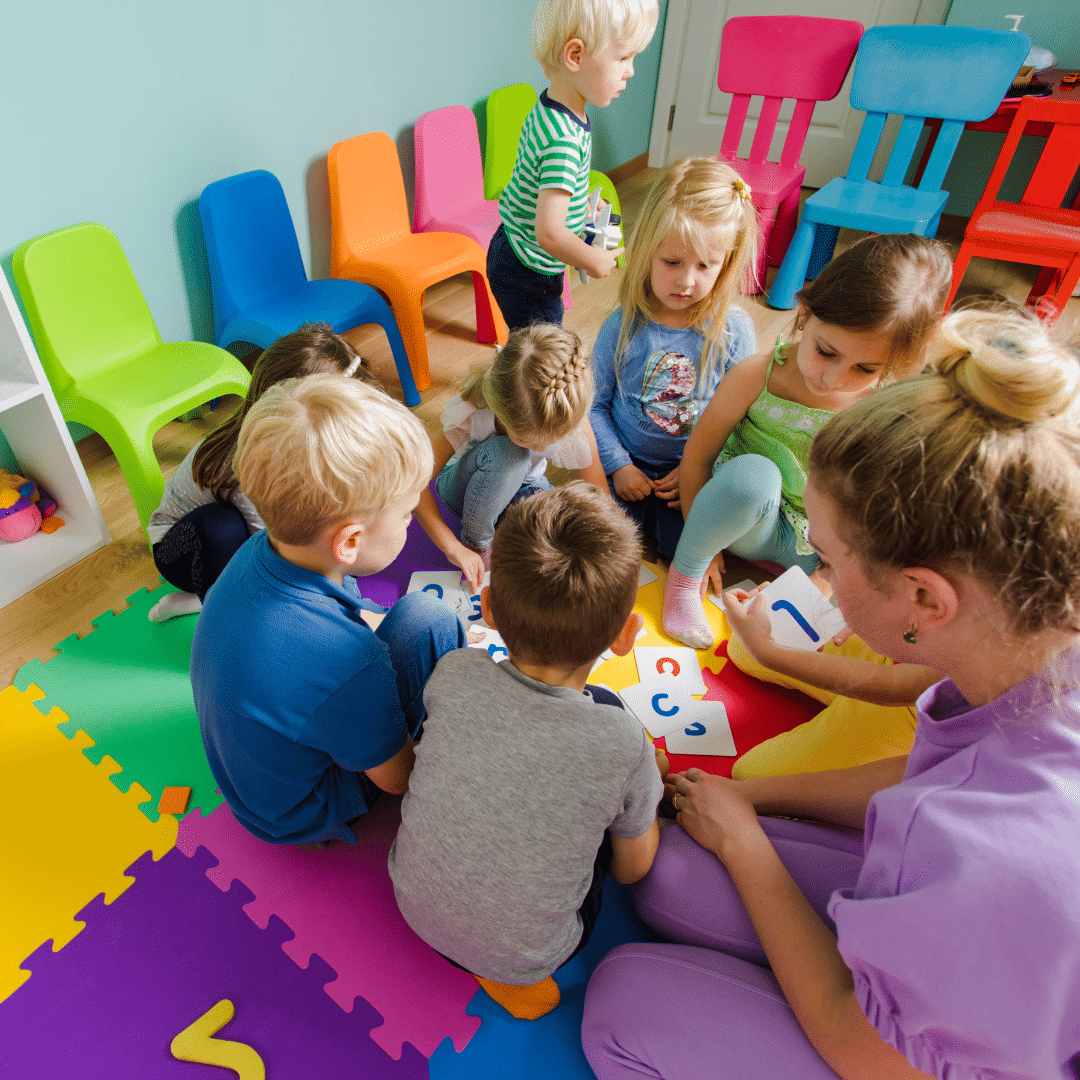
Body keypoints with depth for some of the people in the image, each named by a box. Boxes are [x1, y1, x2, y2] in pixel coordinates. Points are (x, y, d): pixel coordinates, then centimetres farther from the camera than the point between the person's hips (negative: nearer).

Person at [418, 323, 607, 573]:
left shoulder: (574, 422, -30)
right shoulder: (470, 413, -36)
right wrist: (454, 548, -38)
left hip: (523, 485, 3)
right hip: (469, 485, -2)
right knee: (504, 455, -39)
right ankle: (476, 541, -12)